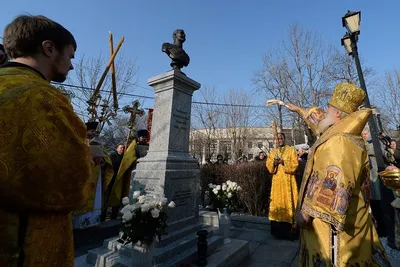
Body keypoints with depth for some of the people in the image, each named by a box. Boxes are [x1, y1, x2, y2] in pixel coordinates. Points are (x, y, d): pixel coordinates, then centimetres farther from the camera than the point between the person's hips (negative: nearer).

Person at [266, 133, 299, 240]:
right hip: (276, 181, 3)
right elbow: (268, 165, 9)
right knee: (277, 202, 4)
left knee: (288, 202, -3)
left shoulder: (291, 150, 3)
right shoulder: (273, 152, 14)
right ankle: (278, 230, 15)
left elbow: (294, 165, -5)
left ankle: (289, 230, 7)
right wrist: (274, 163, -11)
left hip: (287, 181, -3)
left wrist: (283, 162, -19)